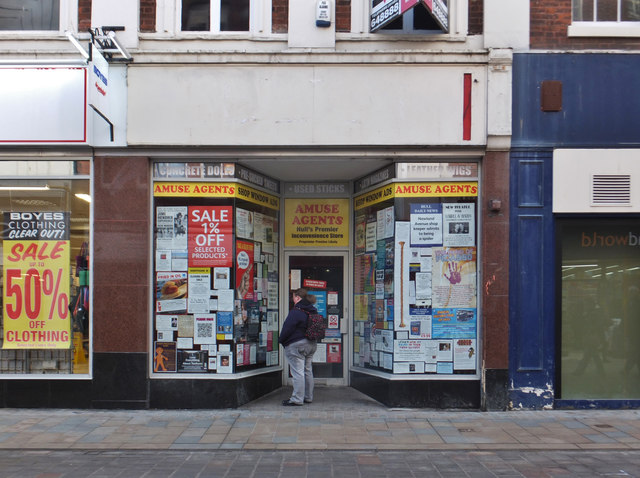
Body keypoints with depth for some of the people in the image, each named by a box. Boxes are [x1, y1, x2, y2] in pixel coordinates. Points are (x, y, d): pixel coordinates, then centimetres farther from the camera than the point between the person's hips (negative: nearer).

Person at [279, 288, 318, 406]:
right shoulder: (313, 311, 10)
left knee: (297, 372, -7)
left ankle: (297, 399, -6)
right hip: (311, 344, 9)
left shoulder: (296, 312, -17)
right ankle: (308, 397, 22)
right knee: (308, 371, 15)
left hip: (296, 346, -9)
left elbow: (287, 328, -16)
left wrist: (281, 341, 1)